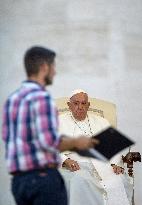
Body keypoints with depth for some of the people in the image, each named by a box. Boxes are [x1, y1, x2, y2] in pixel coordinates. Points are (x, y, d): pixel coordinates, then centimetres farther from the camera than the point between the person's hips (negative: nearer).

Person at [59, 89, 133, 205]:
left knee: (119, 181, -28)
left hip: (102, 165, 3)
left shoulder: (101, 122, 25)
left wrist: (115, 164, -6)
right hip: (74, 165, -2)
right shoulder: (60, 122, 15)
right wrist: (66, 161, -17)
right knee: (81, 181, -37)